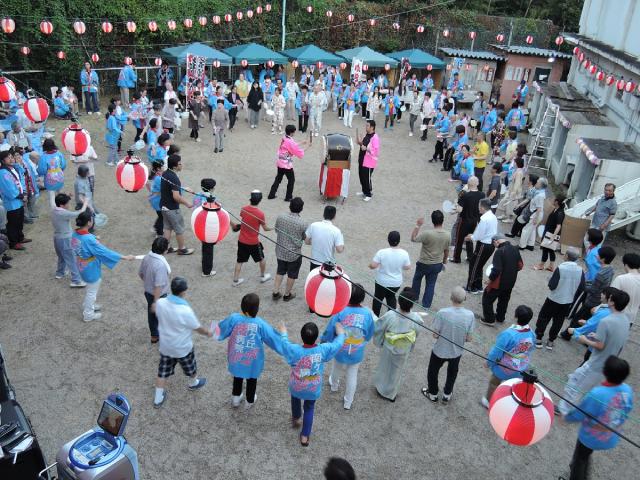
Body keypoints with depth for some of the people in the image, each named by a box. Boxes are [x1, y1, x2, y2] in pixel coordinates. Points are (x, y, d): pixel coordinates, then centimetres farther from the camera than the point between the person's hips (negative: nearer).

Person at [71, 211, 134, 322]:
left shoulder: (75, 234, -9)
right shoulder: (89, 239, -34)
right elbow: (104, 251, -30)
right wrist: (125, 257, -25)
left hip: (82, 266, 8)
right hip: (91, 269, -8)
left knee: (90, 288, 31)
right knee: (92, 291, 15)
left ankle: (87, 306, 51)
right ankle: (88, 314, 32)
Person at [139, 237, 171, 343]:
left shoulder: (147, 257, -9)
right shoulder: (161, 264, -34)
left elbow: (140, 273, 7)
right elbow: (158, 285, -31)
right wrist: (156, 302, -25)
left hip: (148, 292, 8)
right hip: (159, 295, -8)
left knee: (152, 314, 24)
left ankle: (154, 336, 43)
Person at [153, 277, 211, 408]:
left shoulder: (160, 303, -19)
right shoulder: (186, 311, -34)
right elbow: (198, 328, -17)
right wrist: (208, 333, 4)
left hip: (165, 346, 4)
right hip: (182, 348, -4)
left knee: (162, 372, 22)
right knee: (190, 367, 26)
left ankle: (158, 399, 35)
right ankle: (193, 383, 53)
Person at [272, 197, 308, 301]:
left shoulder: (280, 217, -13)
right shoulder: (303, 224, -24)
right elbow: (306, 238, -8)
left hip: (280, 251, 4)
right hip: (294, 254, -4)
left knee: (280, 271, 24)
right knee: (292, 275, 18)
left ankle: (275, 293, 31)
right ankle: (287, 294, 34)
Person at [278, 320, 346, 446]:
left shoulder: (294, 350, -32)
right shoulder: (324, 350, -28)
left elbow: (284, 343, -8)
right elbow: (338, 343, -9)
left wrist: (283, 333, 12)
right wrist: (340, 332, 11)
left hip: (296, 387, 0)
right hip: (313, 389, 0)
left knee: (295, 398, 34)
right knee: (309, 409, 26)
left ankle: (296, 419, 57)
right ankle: (305, 436, 34)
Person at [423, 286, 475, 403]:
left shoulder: (442, 313, -29)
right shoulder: (470, 315, -21)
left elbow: (435, 335, -21)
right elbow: (468, 338, -12)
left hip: (440, 351, -2)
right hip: (457, 352, 3)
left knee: (433, 371, 26)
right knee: (452, 373, 32)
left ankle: (433, 394, 47)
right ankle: (447, 395, 50)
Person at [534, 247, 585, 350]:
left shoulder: (561, 268, -23)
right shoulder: (580, 270, -10)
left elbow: (552, 285, -21)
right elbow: (581, 288, -1)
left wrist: (550, 280, 0)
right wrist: (571, 295, 14)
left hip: (554, 299, -4)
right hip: (568, 302, 4)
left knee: (543, 318, 14)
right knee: (558, 322, 18)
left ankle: (538, 339, 21)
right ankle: (551, 341, 27)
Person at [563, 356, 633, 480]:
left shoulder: (596, 394, -37)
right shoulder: (627, 390, -19)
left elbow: (578, 415, -23)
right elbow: (626, 412, 0)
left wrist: (566, 417, -2)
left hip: (591, 438, -6)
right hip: (611, 439, 6)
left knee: (579, 460, 23)